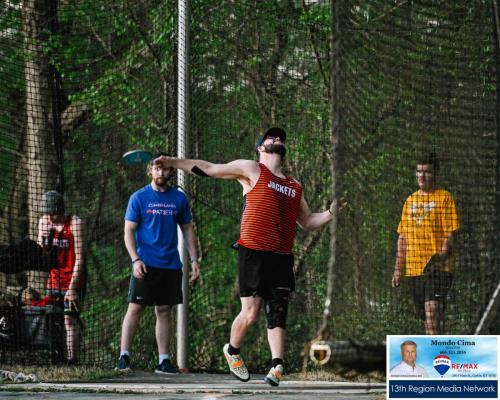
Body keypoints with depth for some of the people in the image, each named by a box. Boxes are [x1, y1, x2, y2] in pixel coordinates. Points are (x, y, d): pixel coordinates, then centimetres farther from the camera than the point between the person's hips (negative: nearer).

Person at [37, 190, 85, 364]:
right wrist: (45, 239, -11)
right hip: (54, 279, 6)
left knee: (70, 320, -14)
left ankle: (72, 359, -16)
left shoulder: (75, 223, -12)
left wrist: (72, 288, -19)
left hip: (73, 279, -6)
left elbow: (79, 258, -14)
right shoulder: (44, 222, 5)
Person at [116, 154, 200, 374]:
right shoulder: (139, 197, 0)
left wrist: (194, 259, 7)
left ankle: (164, 360, 8)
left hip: (171, 265, 3)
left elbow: (188, 230, 16)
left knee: (164, 311, 6)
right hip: (145, 264, -3)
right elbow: (129, 231, -1)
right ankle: (124, 356, -6)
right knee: (135, 308, -7)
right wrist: (135, 259, -13)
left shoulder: (179, 198, 9)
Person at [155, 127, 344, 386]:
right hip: (253, 254, -5)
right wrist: (173, 162, 2)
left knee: (277, 314, -4)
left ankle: (277, 366, -9)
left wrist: (330, 214, 10)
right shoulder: (251, 170, 6)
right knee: (251, 312, -6)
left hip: (281, 258, 5)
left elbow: (307, 222, 27)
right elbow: (209, 169, 7)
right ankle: (232, 351, 20)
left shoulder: (294, 187, 22)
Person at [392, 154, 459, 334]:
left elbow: (450, 232, -8)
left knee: (432, 307, -21)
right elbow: (402, 237, 19)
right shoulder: (410, 201, 16)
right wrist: (398, 268, 15)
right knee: (424, 314, 8)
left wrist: (443, 255, -24)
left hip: (437, 267, -6)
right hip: (413, 268, 6)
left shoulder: (444, 198, -2)